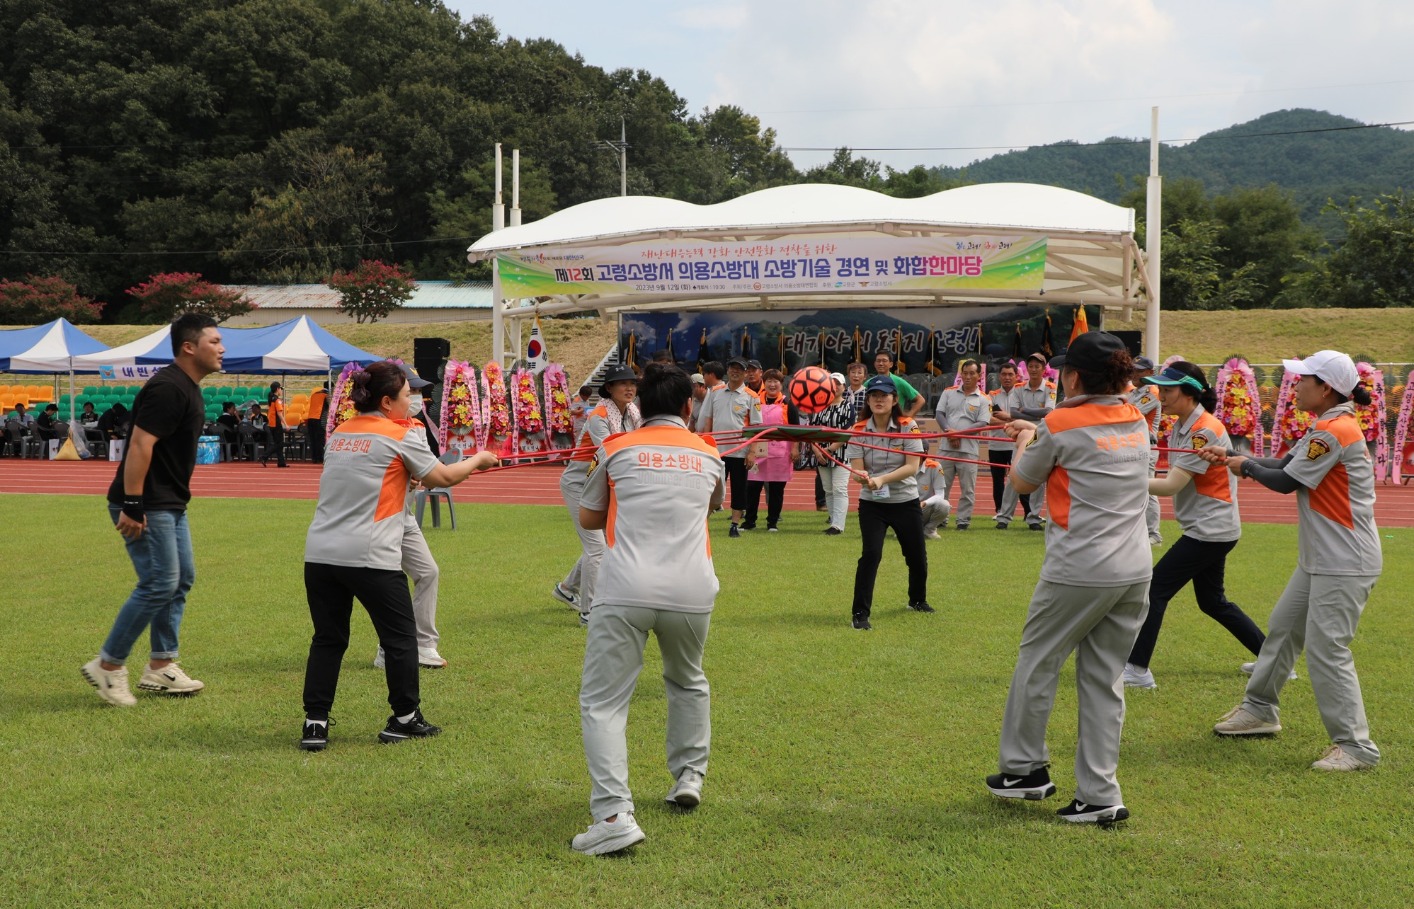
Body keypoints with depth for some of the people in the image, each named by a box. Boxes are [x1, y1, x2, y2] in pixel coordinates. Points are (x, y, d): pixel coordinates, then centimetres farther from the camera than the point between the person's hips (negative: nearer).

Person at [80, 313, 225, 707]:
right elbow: (140, 445, -25)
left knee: (182, 579, 13)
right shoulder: (168, 389, -19)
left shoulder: (188, 389, 13)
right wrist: (131, 506, -27)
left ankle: (161, 666, 20)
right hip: (147, 506, -11)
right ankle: (108, 665, 2)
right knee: (160, 583, -10)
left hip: (170, 504, 11)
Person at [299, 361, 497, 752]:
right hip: (370, 557, -6)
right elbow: (443, 477, 4)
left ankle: (315, 722, 7)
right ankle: (405, 719, 17)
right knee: (400, 636, 9)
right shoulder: (402, 437, -3)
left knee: (327, 639, 12)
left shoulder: (338, 435, 14)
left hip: (320, 553, 6)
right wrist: (478, 460, 20)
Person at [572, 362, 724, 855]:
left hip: (625, 592, -3)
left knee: (602, 703, -1)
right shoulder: (708, 455, 15)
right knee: (688, 683, 31)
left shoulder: (617, 449, 10)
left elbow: (589, 517, 22)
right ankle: (689, 777, 36)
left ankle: (614, 815, -15)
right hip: (692, 592, 3)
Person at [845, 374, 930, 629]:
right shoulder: (859, 430, -6)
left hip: (906, 501, 1)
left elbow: (912, 467, -14)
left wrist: (881, 479, -27)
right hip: (872, 503, -1)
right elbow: (856, 471, -10)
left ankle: (917, 600, 42)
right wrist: (863, 477, -34)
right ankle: (859, 613, -10)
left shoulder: (908, 427, -9)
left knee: (917, 556, 13)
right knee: (871, 553, -18)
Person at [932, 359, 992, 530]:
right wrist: (948, 431, -13)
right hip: (946, 446, 2)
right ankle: (940, 519, 12)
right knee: (942, 485, 5)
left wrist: (960, 433, -16)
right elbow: (939, 413, 5)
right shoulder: (949, 392, 12)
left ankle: (963, 520, 8)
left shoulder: (984, 399, 3)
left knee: (967, 488, 1)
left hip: (968, 448, -2)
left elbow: (983, 424, -6)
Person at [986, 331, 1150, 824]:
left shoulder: (1060, 424, -8)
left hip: (1079, 571, -6)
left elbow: (1022, 483, 7)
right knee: (1104, 680, 11)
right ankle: (1099, 796, 10)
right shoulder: (1137, 421, 9)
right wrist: (1036, 431, 35)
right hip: (1134, 572, 6)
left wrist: (1025, 442, 26)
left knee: (1037, 663, 13)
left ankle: (1025, 769, 24)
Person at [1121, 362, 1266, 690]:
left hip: (1211, 530, -10)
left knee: (1154, 589, -10)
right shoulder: (1181, 427, 8)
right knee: (1213, 601, 18)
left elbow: (1171, 486, -24)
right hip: (1210, 528, 10)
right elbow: (1174, 477, 5)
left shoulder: (1206, 431, -20)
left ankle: (1136, 669, -8)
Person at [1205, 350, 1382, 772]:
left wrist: (1245, 466, 1)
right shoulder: (1328, 427, 11)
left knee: (1326, 650, -10)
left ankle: (1356, 746, -4)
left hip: (1344, 564, -11)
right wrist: (1230, 458, 7)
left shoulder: (1334, 431, -20)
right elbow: (1284, 464, 14)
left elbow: (1286, 482, -15)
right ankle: (1260, 709, 34)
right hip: (1319, 559, 11)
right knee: (1282, 626, 19)